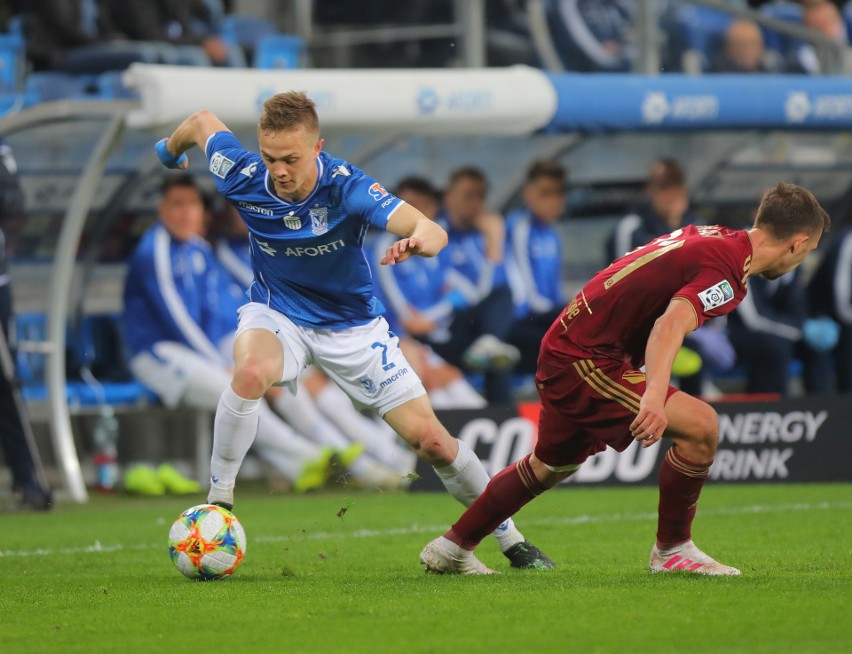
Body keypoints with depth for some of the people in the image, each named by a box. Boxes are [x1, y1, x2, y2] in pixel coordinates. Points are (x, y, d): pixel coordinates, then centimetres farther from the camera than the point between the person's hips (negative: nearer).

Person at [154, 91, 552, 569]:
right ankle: (218, 502, -21)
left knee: (431, 440, -5)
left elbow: (434, 232, -42)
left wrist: (418, 240, -66)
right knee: (250, 371, -37)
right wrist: (170, 152, 22)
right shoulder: (244, 177, -21)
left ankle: (510, 538, 16)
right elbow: (203, 122, 1)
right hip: (277, 314, 1)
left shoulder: (347, 187, -29)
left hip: (351, 325, -1)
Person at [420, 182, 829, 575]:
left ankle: (450, 549, 41)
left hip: (563, 348, 10)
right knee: (700, 424, -18)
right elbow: (671, 323, -36)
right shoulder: (727, 269, -20)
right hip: (584, 362, -10)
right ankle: (672, 550, -3)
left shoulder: (710, 237, 9)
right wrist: (655, 395, -50)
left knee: (550, 466, 28)